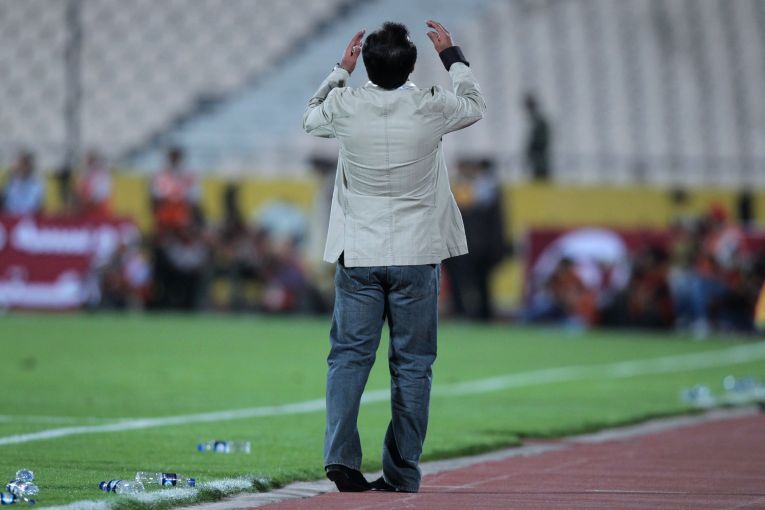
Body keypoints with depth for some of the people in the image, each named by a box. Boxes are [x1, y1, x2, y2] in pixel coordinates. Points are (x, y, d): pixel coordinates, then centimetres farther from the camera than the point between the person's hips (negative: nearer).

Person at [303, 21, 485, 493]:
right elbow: (475, 106, 13)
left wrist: (340, 72, 26)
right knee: (412, 364, 5)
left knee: (349, 356, 5)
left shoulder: (345, 107, -7)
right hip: (417, 257, -1)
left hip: (358, 255, 1)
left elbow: (311, 119, 18)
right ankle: (402, 473, 5)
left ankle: (341, 454, -11)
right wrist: (452, 55, 25)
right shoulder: (431, 109, -10)